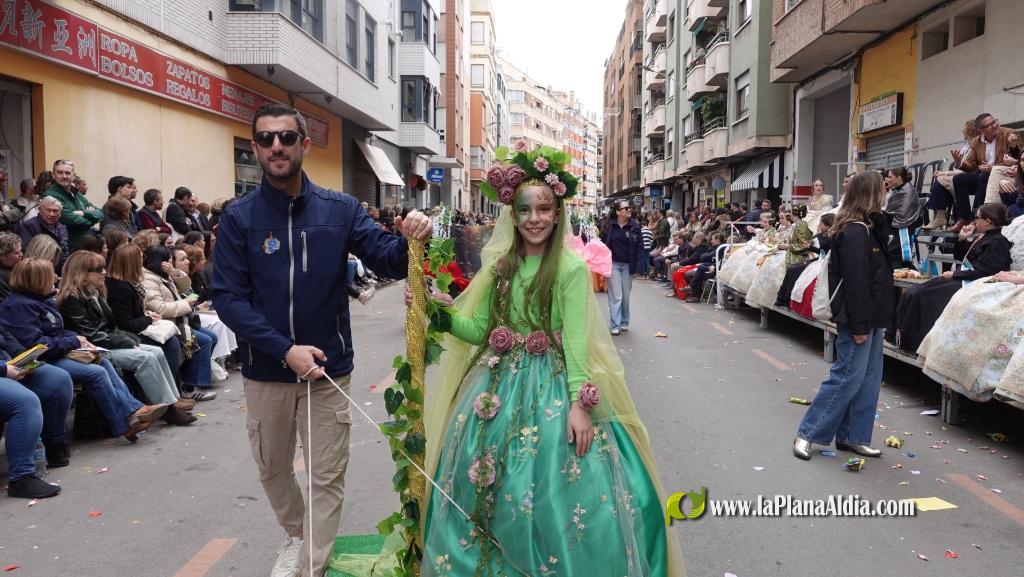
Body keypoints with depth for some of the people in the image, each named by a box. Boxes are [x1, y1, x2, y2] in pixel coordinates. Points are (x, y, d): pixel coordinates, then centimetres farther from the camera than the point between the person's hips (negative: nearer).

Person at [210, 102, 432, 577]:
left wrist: (410, 238, -34)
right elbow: (227, 297, -11)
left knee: (328, 476, 6)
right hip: (266, 372, 1)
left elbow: (389, 261, -10)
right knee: (272, 468, 21)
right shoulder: (238, 217, -6)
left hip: (328, 368, -1)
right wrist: (285, 350, -21)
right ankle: (297, 535, 48)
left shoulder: (340, 209, -4)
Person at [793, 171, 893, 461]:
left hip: (871, 317, 10)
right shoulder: (854, 232, -17)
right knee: (847, 377, -6)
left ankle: (852, 437, 19)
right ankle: (807, 433, 3)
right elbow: (855, 282, -22)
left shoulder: (868, 228, 13)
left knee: (868, 380, 12)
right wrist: (859, 325, -22)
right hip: (858, 319, -10)